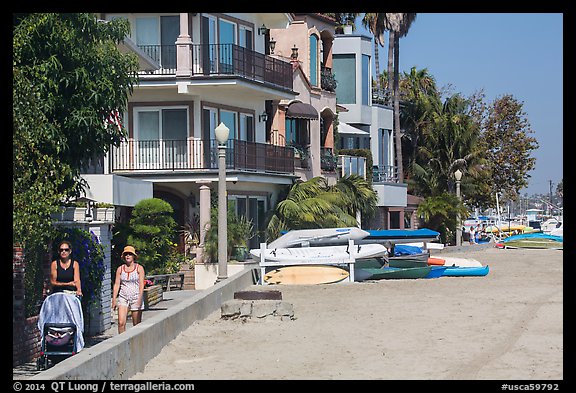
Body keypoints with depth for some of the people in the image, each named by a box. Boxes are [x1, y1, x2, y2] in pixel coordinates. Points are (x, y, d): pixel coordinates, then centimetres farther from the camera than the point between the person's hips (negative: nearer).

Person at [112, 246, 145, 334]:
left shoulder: (139, 268, 2)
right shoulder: (120, 269, 8)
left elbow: (141, 285, -4)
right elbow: (116, 284, 7)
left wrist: (140, 299, -15)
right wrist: (114, 299, -1)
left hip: (136, 297, -2)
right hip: (123, 297, 2)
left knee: (137, 325, 1)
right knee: (121, 323, -12)